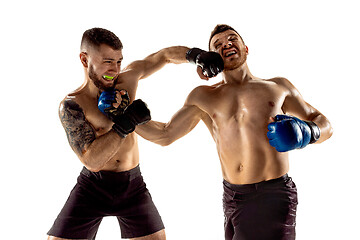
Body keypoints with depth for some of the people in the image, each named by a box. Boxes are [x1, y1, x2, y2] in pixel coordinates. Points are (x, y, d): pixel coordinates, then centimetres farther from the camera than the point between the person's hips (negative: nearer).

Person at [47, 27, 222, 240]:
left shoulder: (129, 77, -2)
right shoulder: (71, 105, -16)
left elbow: (165, 55, 10)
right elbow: (92, 161, -25)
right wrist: (126, 122, -28)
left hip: (133, 185, 3)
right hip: (92, 187, -3)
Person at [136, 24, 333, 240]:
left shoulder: (278, 86, 9)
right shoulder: (203, 97, 11)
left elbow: (325, 125, 14)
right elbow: (165, 135, 13)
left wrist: (309, 132, -8)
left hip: (274, 195, -2)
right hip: (233, 197, 2)